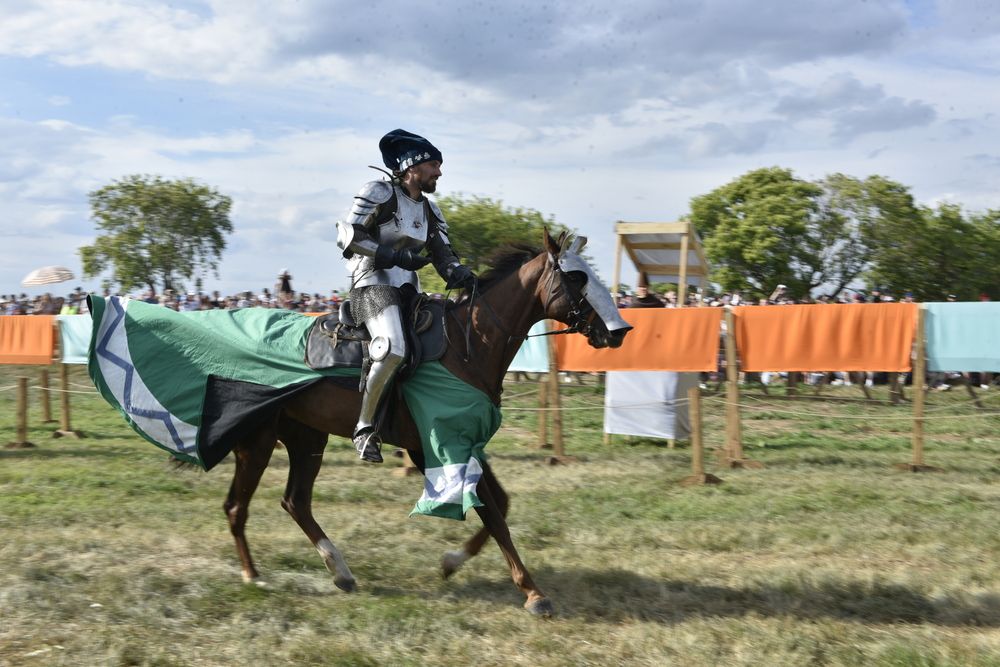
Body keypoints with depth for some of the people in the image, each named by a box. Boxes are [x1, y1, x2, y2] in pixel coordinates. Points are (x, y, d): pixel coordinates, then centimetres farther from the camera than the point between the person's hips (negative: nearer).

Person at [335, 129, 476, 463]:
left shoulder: (430, 212, 21)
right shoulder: (379, 193, 0)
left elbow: (444, 257, 14)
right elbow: (347, 235, -9)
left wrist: (461, 275, -10)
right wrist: (395, 256, -18)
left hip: (408, 291, 8)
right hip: (373, 285, -8)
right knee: (394, 350, -32)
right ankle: (365, 427, -21)